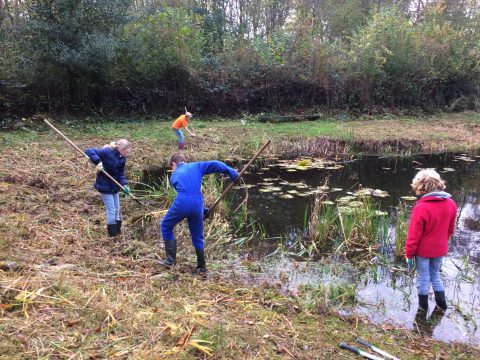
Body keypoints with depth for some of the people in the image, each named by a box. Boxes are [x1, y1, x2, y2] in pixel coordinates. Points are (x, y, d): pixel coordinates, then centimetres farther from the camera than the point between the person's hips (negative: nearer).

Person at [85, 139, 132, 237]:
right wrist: (97, 162, -35)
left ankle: (117, 232, 32)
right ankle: (113, 234, 9)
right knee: (111, 211, -3)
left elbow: (121, 173, 5)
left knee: (116, 209, 17)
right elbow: (89, 151, -22)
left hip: (114, 186, 8)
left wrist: (124, 184, -10)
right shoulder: (107, 152, -21)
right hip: (105, 186, -8)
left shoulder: (122, 158, 0)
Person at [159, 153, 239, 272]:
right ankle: (202, 266, 26)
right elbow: (214, 164, 6)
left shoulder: (174, 176, 23)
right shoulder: (196, 166, 20)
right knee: (197, 237, 19)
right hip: (197, 204, 1)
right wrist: (232, 173, 2)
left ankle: (170, 259, 18)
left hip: (182, 203, -1)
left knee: (166, 227, 22)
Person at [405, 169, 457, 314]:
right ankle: (441, 302, 37)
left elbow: (414, 235, -20)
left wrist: (409, 254, -8)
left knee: (423, 278, 14)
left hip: (423, 251, -5)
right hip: (440, 249, 5)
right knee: (435, 275, 25)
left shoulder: (421, 208, -28)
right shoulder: (451, 204, -9)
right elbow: (450, 230, 6)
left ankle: (423, 305, 31)